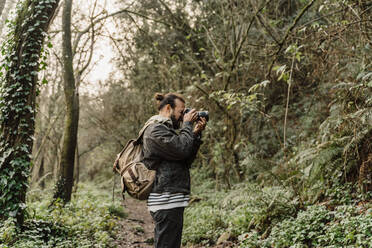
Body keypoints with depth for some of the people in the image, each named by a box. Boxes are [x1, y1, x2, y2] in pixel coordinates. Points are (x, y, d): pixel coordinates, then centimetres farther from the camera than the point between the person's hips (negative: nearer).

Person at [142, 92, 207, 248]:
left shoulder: (165, 129, 22)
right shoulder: (156, 130, -10)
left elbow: (187, 160, 18)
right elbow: (181, 149, -21)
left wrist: (196, 133, 8)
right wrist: (187, 125, -7)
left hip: (171, 200, 11)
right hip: (166, 201, -11)